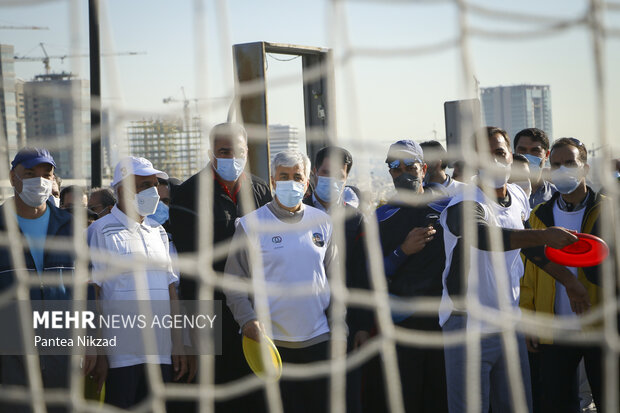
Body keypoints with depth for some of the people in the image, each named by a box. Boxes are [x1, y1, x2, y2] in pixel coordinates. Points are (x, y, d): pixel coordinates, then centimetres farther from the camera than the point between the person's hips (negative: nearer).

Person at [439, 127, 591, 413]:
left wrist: (568, 279, 25)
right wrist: (544, 235, -48)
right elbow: (484, 236, -39)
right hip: (468, 328, -7)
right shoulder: (463, 206, -17)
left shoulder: (519, 198, 8)